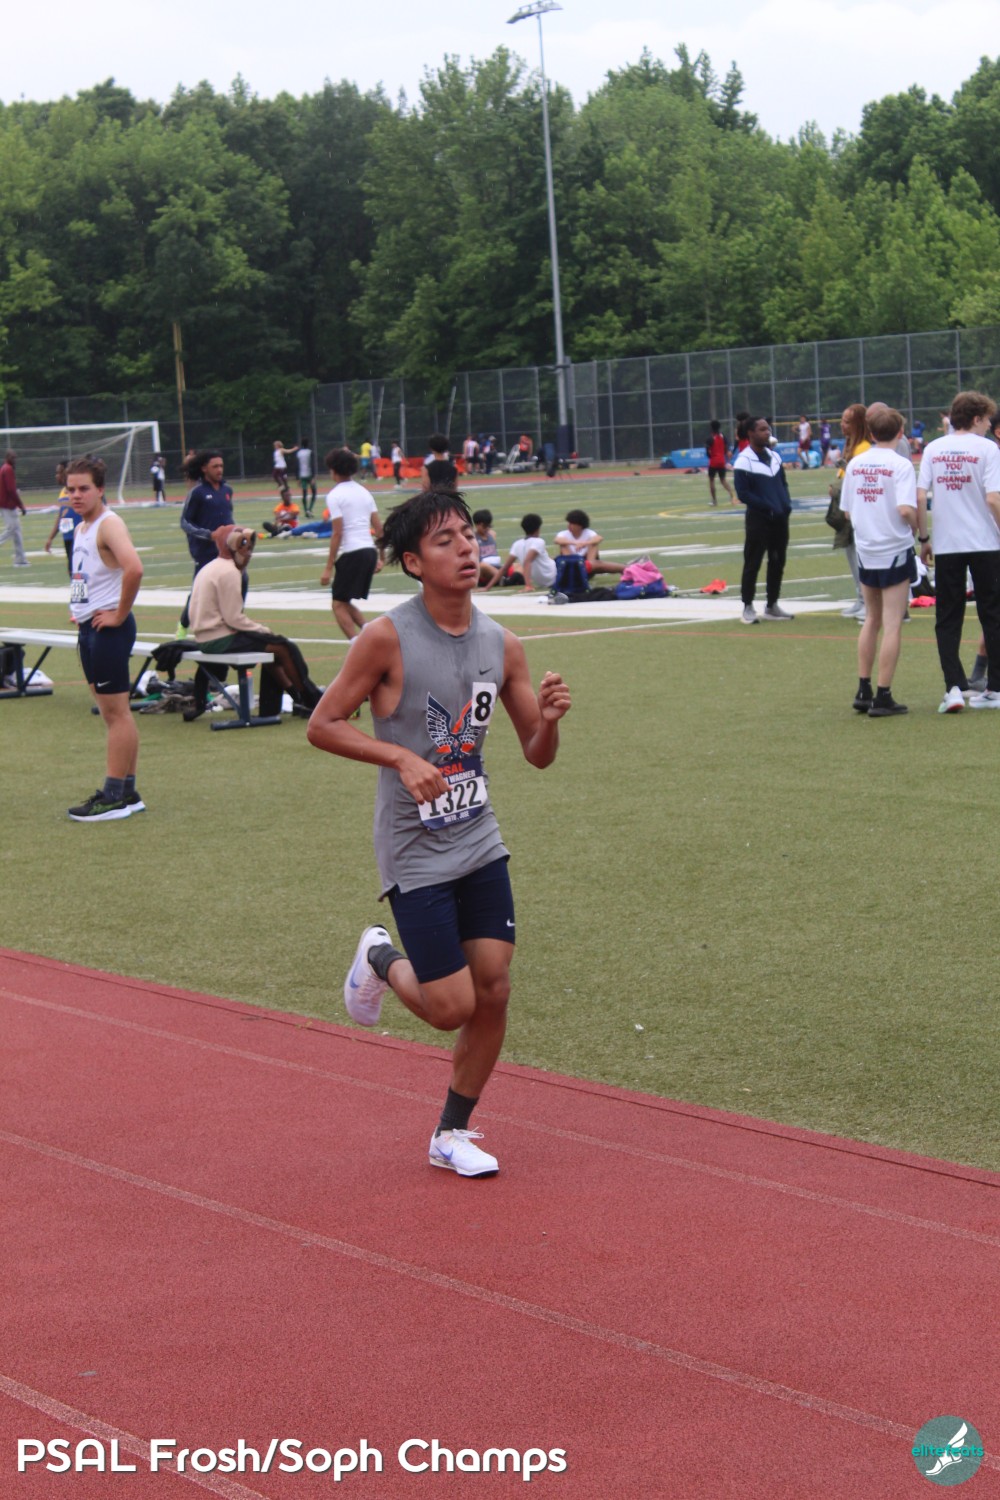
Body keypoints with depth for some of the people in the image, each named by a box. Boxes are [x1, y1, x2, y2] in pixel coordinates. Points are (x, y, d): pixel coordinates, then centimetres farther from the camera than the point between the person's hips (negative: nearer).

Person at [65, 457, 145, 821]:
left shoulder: (109, 525, -14)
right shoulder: (81, 529, 15)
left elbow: (134, 568, -31)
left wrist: (120, 614, -22)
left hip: (108, 627, -10)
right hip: (88, 627, 10)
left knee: (116, 712, -6)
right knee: (113, 713, 12)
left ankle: (114, 798, -4)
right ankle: (127, 792, 17)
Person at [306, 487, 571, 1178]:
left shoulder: (502, 645, 1)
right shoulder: (388, 638, -14)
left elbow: (538, 754, 7)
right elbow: (322, 725, -8)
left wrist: (549, 718, -15)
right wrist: (402, 758, -21)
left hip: (480, 842, 5)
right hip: (415, 854, -5)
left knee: (494, 992, 2)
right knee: (451, 1008, -5)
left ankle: (452, 1133, 21)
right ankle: (381, 959, 28)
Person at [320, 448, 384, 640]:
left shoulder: (335, 496, -7)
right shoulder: (363, 491, 14)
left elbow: (337, 533, -12)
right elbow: (379, 528, 13)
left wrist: (329, 567, -10)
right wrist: (379, 558, 20)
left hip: (351, 553, -7)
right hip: (370, 551, 7)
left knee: (339, 605, 2)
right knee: (345, 603, 18)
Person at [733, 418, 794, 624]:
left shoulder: (774, 457, 11)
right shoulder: (744, 462, -11)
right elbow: (743, 494, -14)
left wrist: (786, 503, 0)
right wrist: (769, 507, -18)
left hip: (780, 519, 7)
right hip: (758, 520, -7)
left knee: (778, 562, 12)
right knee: (752, 564, -3)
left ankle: (772, 605, 22)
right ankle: (748, 607, 5)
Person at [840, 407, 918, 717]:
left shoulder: (855, 464, 4)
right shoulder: (900, 464, -13)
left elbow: (847, 511, 5)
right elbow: (906, 509, -23)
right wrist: (916, 528, -4)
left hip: (865, 551, 5)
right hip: (895, 551, -5)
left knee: (872, 620, 18)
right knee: (892, 625, -1)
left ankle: (863, 691, 20)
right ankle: (883, 697, -1)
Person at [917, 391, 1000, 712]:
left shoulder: (933, 449, 4)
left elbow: (919, 497, -1)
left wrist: (923, 538, 8)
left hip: (946, 545, 3)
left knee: (947, 619, 7)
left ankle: (954, 688, -6)